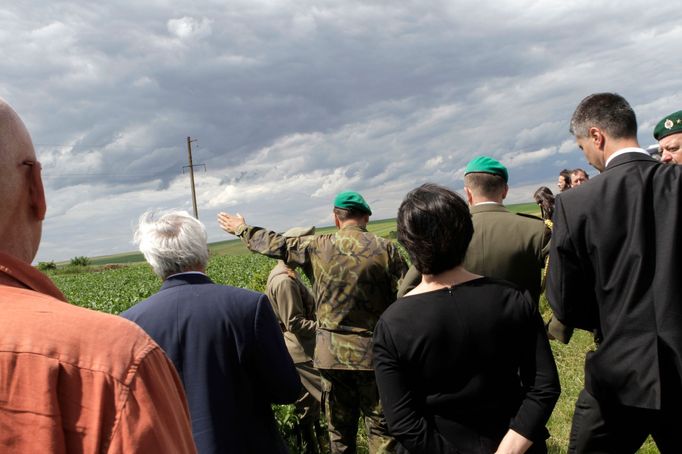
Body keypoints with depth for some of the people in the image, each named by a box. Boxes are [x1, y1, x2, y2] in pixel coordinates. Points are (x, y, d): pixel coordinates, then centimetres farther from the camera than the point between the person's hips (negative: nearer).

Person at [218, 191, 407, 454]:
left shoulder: (318, 247, -2)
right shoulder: (385, 249, -6)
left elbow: (277, 244, 11)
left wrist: (242, 230, 28)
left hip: (332, 352, 2)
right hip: (372, 352, -2)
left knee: (339, 428, 14)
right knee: (381, 427, 4)